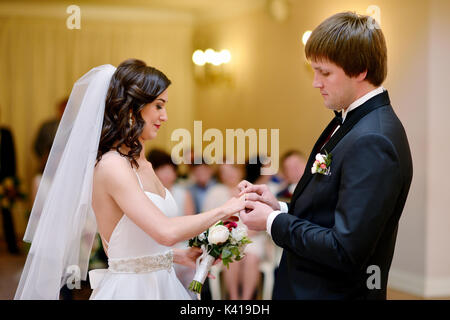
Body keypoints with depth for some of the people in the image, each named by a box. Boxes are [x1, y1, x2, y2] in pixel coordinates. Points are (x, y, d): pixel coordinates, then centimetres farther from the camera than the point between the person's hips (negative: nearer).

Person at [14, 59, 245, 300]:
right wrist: (223, 211, -16)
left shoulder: (141, 164, 10)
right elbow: (165, 232, -26)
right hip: (129, 289, -8)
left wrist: (180, 255, 7)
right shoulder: (111, 166, -17)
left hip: (158, 286, 8)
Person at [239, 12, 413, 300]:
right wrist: (280, 208, -2)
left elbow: (346, 252, -25)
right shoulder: (349, 122, 6)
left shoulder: (371, 142, -23)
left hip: (338, 292, -8)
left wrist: (273, 222, -15)